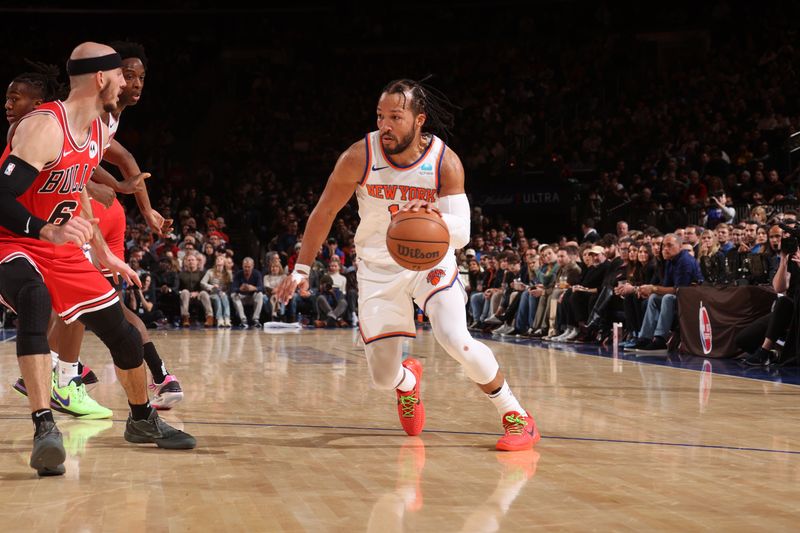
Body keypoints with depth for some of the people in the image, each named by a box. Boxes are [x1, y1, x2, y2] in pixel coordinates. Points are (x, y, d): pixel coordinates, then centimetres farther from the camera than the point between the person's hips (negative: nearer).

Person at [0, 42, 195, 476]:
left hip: (61, 248, 8)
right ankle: (45, 429, -42)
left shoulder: (98, 132, 4)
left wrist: (103, 253, 24)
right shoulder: (43, 127, -24)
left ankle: (142, 420, 34)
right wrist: (47, 231, -46)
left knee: (121, 331, 9)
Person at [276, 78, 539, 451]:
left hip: (431, 260, -1)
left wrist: (435, 218, -48)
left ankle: (516, 416, -5)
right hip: (378, 269, 2)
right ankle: (409, 380, 41)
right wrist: (301, 270, -3)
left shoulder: (445, 162, -20)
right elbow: (325, 212, -4)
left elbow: (461, 234, -26)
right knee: (383, 378, 0)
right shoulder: (360, 157, -19)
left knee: (456, 340, -26)